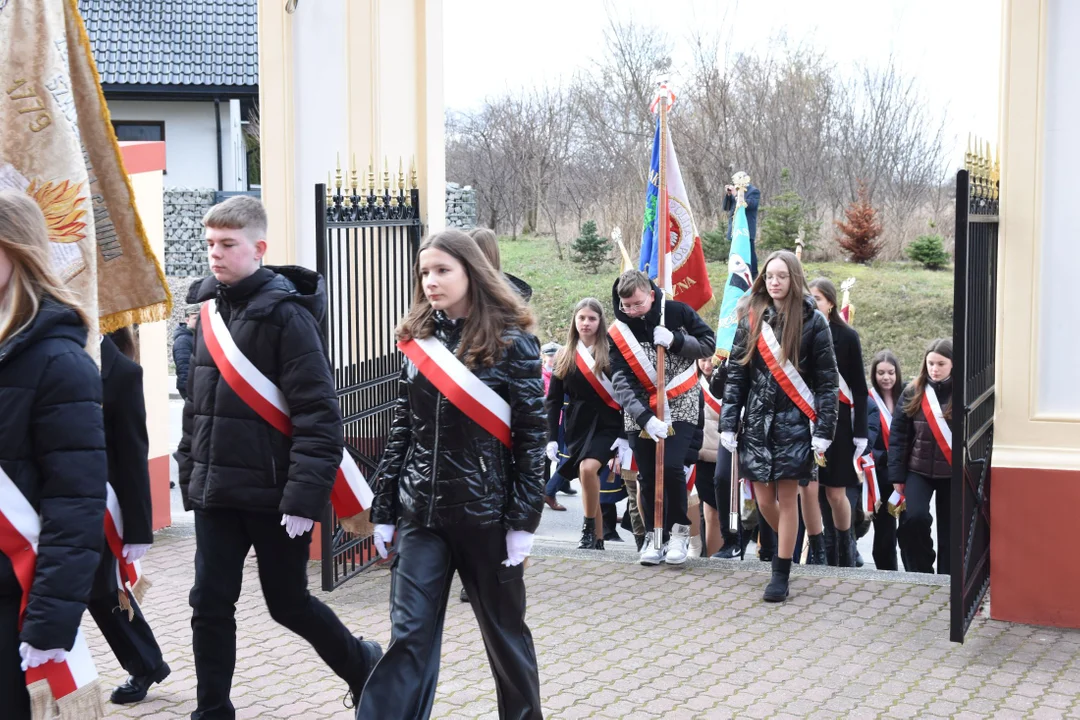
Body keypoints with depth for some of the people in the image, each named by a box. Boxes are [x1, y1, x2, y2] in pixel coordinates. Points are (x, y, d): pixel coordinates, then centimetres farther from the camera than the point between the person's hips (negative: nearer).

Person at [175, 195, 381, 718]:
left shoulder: (286, 316, -13)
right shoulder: (210, 311, 9)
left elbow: (318, 416, -17)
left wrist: (304, 497, -22)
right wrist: (191, 477, 14)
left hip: (273, 495, -6)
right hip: (216, 494, 6)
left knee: (288, 603, 9)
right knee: (210, 605, 5)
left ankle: (363, 666, 33)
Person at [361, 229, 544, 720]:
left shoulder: (511, 343, -7)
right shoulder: (419, 341, 6)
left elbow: (532, 436, -7)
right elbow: (401, 431, 9)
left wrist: (523, 520, -10)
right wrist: (383, 510, 7)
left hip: (486, 512, -3)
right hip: (421, 513, 3)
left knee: (504, 629, 13)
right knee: (409, 635, -2)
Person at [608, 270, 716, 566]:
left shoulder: (677, 312, -8)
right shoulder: (617, 333, -7)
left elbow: (709, 343, -1)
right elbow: (621, 382, -14)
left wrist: (676, 341, -19)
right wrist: (645, 417, -27)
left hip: (680, 407, -2)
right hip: (639, 412, 2)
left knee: (671, 466, -16)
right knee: (647, 476, 4)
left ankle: (679, 531, 1)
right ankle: (655, 537, 17)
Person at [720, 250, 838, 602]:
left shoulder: (812, 321, -3)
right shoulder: (752, 320, 5)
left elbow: (827, 380, -3)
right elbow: (735, 375, 6)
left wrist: (823, 431, -9)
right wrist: (728, 424, 0)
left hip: (794, 423, -3)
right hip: (758, 421, 3)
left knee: (787, 498, -1)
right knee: (763, 499, 6)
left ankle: (781, 575, 10)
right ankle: (786, 544, 36)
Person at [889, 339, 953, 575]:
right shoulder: (912, 394, 2)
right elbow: (898, 436, 3)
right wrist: (897, 475, 0)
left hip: (952, 473, -1)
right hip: (918, 470, 1)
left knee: (950, 529, 5)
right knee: (914, 518, -17)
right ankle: (920, 571, 2)